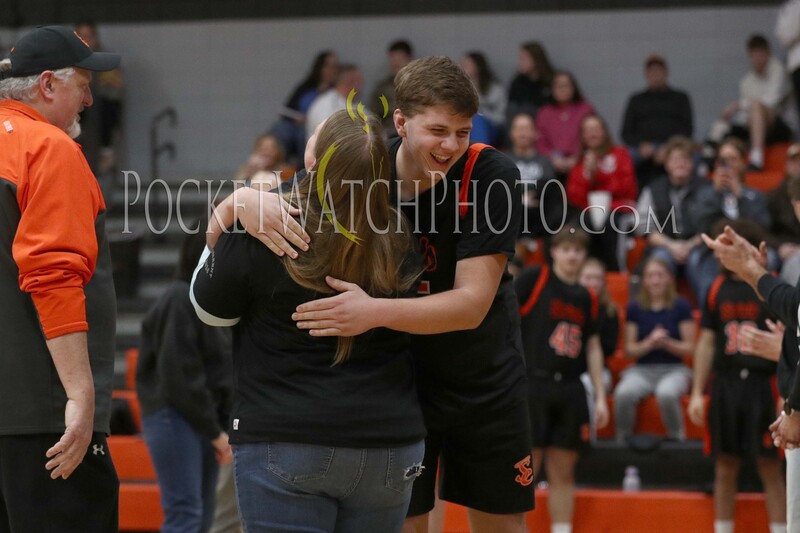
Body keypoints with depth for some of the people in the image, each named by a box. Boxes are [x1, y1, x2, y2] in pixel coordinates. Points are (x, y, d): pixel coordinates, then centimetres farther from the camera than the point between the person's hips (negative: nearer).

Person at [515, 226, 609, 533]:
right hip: (532, 385, -5)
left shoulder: (586, 298, 13)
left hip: (570, 390, 5)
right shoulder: (533, 279, -2)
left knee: (563, 473, 7)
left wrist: (600, 396, 13)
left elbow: (593, 347, 17)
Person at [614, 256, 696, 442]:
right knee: (623, 393, -33)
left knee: (667, 393, -38)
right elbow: (629, 350, 5)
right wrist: (649, 343, -14)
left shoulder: (681, 306, 2)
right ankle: (622, 440, -14)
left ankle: (677, 440, -18)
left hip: (673, 369, -1)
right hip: (642, 369, 2)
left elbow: (689, 348, 1)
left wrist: (666, 342, -17)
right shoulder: (635, 308, 7)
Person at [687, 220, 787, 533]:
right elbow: (707, 343, 12)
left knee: (770, 467, -2)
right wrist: (697, 392, 8)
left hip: (761, 386, -4)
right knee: (725, 467, 8)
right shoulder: (718, 289, 9)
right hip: (725, 386, 4)